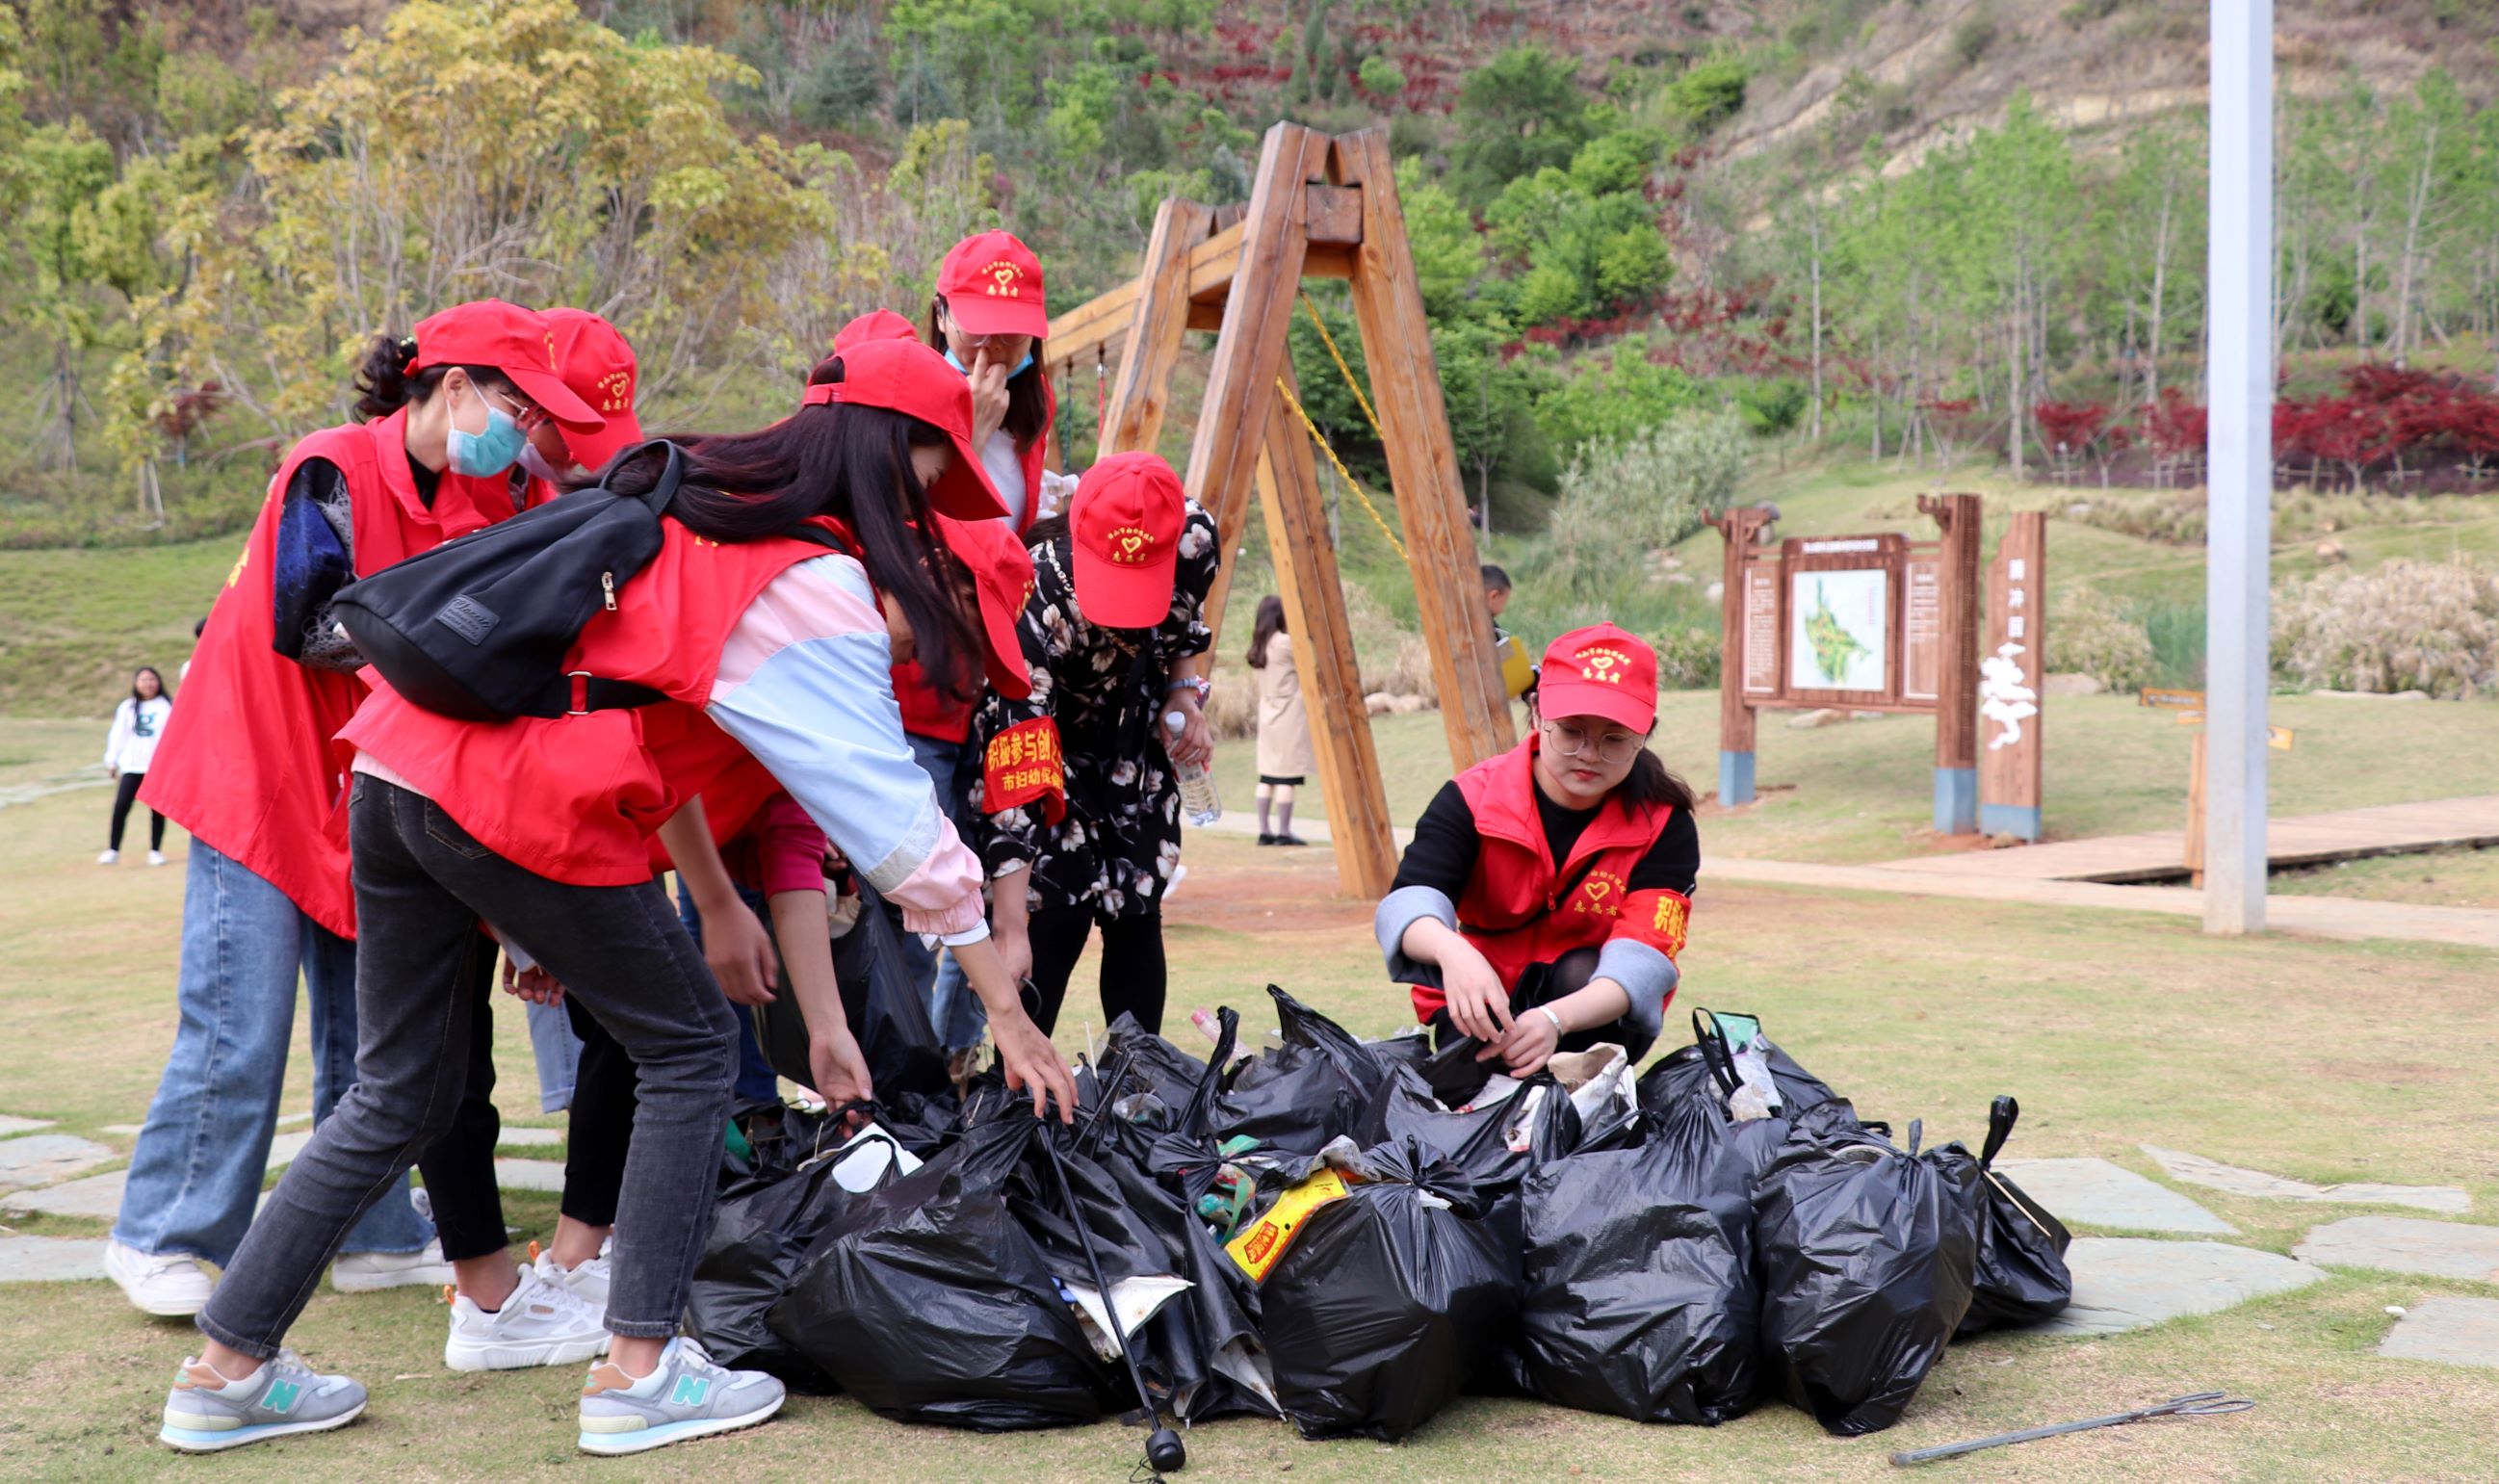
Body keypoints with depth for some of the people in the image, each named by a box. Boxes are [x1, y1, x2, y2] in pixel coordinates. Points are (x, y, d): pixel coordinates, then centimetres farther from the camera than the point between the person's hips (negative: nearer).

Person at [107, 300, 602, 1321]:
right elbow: (306, 624, -19)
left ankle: (372, 1236, 15)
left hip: (363, 786, 8)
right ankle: (160, 1240, 4)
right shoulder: (333, 472, -16)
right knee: (240, 1026, -8)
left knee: (369, 1024, 8)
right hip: (259, 773, -7)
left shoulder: (469, 502, 8)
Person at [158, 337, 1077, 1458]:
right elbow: (895, 816, -4)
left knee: (400, 1089, 18)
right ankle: (637, 1371, 9)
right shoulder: (817, 589, -4)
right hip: (522, 810, -8)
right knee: (690, 1047, 10)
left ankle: (227, 1368, 23)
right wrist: (1006, 1012, 2)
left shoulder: (682, 499, 19)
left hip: (397, 764, 8)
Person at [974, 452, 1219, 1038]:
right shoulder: (1036, 602, -39)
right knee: (1056, 917, -16)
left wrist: (1183, 691, -14)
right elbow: (1013, 785, -41)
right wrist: (1009, 931, -43)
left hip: (1134, 754, 5)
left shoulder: (1195, 537, -26)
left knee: (1135, 914, 3)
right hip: (1049, 751, -4)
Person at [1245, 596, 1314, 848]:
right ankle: (1284, 832, -6)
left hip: (1267, 716, 8)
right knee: (1287, 776, -5)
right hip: (1289, 716, -8)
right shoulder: (1286, 643, -13)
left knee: (1267, 776, 8)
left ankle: (1264, 831, 9)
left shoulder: (1260, 645, 9)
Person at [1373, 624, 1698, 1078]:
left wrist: (1554, 1019, -48)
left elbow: (1644, 955, -27)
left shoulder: (1663, 823, -15)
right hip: (1484, 1006, 0)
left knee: (1580, 971, -32)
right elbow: (1407, 903, -29)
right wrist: (1451, 951, -56)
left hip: (1592, 1019, 1)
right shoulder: (1473, 799, -15)